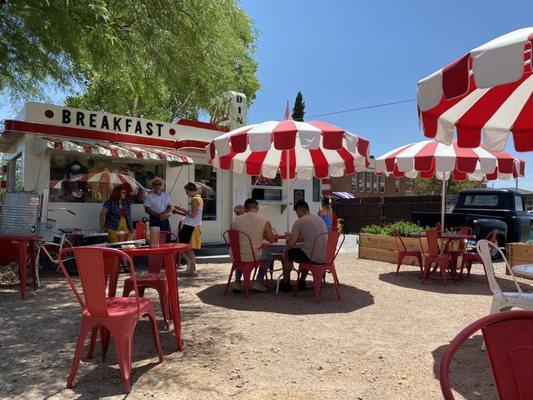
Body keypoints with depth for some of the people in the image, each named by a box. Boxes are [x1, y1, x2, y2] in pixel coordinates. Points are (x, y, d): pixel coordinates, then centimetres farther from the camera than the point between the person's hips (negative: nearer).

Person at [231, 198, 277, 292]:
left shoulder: (235, 220, -2)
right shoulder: (265, 221, -8)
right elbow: (271, 240, 5)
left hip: (236, 257, 3)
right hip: (254, 257, -2)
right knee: (268, 255, 30)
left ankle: (237, 282, 33)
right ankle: (258, 282, 26)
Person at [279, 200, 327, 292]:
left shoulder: (299, 222, -8)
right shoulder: (320, 219, 15)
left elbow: (290, 244, -8)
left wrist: (289, 239, 16)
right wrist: (294, 236, 36)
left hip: (312, 257, -7)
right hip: (325, 258, 7)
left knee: (287, 254, 16)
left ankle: (286, 284, 27)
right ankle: (302, 282, 41)